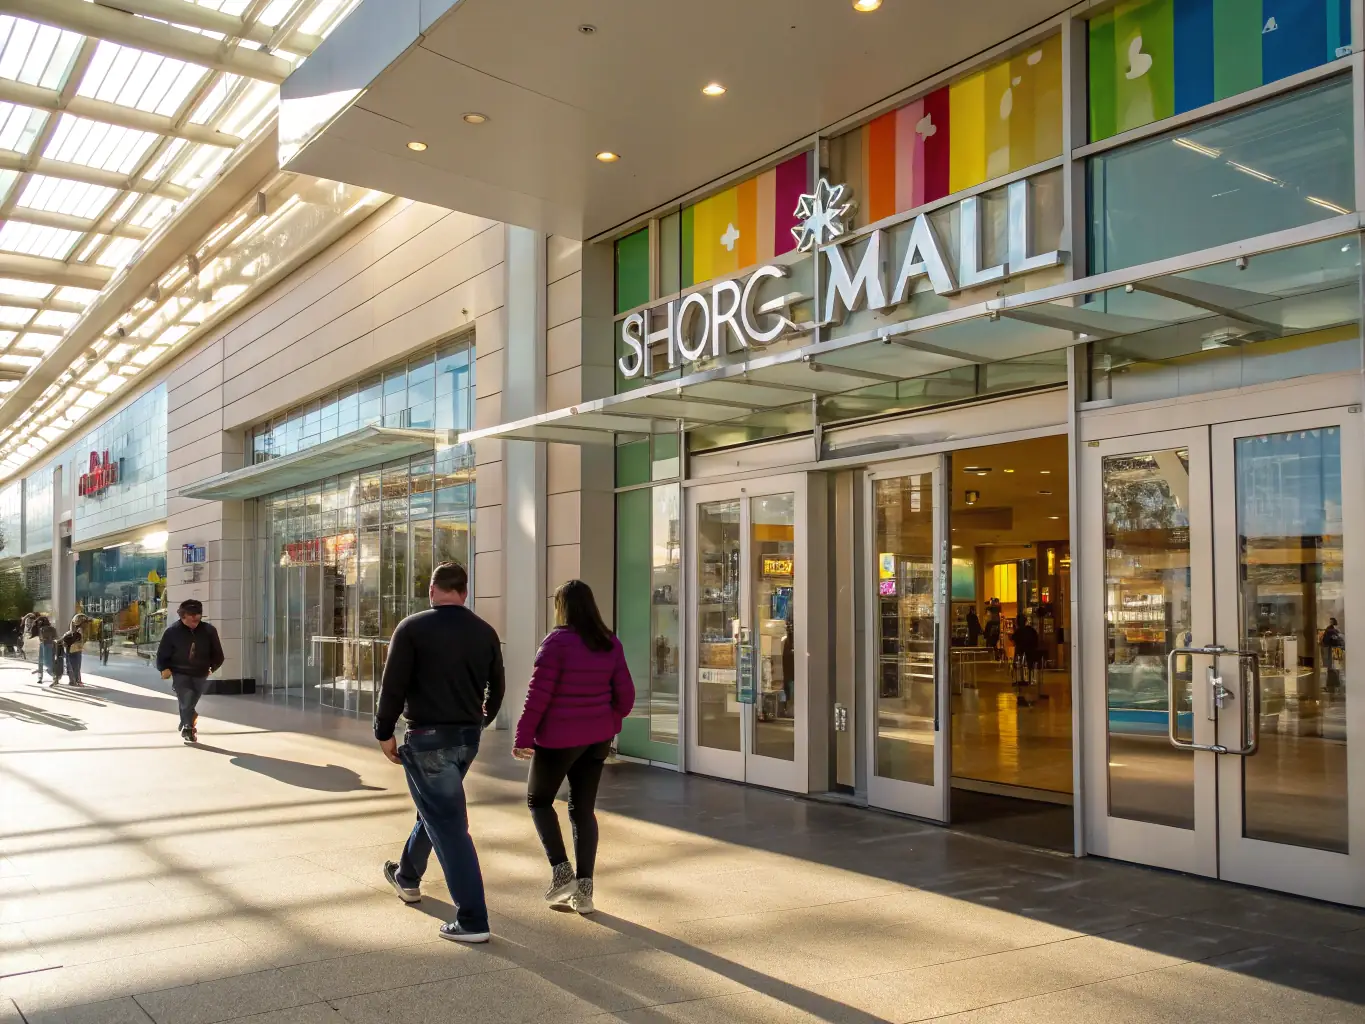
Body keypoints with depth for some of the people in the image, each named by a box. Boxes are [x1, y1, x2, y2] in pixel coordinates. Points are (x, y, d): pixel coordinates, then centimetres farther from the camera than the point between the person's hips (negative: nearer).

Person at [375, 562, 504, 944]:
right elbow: (496, 687, 13)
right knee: (435, 809, 26)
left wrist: (384, 732, 1)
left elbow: (393, 686, -11)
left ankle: (472, 920, -6)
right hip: (468, 737, 6)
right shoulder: (485, 632, 5)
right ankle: (407, 877, 47)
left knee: (448, 825, -4)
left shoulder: (412, 628, -9)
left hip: (428, 738, -6)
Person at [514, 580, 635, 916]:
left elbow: (538, 694, -16)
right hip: (597, 738, 5)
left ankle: (561, 870, 4)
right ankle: (584, 889, 11)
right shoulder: (610, 644, 3)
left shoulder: (557, 641, -14)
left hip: (558, 737, -5)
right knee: (583, 808, 12)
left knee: (538, 799, 16)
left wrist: (523, 737, -10)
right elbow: (625, 695, 4)